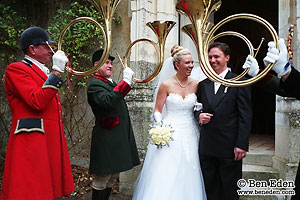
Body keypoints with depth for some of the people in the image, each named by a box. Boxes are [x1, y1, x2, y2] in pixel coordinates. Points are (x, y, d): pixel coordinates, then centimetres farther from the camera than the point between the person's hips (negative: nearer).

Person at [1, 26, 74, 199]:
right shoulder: (16, 69, -5)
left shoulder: (44, 72, 22)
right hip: (32, 144, -8)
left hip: (51, 139, 8)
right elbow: (37, 102, -19)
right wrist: (57, 71, -18)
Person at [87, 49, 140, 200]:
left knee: (112, 178, 16)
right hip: (107, 140, -10)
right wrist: (126, 81, -31)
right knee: (101, 179, -1)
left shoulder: (111, 83, 18)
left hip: (118, 140, 10)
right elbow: (107, 101, -31)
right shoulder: (95, 84, -12)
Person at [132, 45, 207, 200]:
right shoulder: (166, 85, -4)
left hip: (189, 135, 3)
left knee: (188, 177, 7)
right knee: (165, 177, -3)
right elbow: (157, 111, -2)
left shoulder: (196, 85, 4)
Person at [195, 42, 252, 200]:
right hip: (206, 147, 5)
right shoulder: (203, 85, 12)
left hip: (230, 147, -4)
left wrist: (242, 145, -13)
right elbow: (196, 109, 20)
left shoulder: (239, 83, -3)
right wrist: (199, 115, -4)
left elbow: (245, 117, -7)